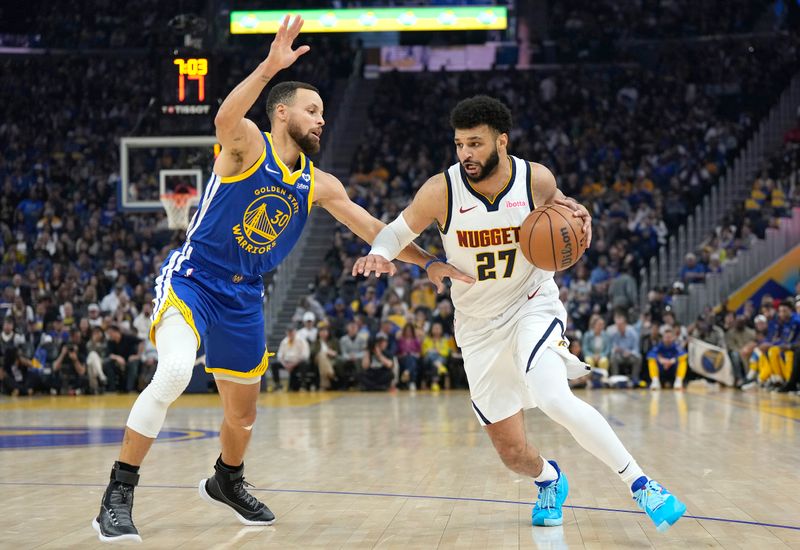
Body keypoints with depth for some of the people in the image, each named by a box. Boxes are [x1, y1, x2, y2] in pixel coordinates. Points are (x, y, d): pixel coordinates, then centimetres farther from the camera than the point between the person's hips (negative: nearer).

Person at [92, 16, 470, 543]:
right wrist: (269, 67, -47)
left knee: (243, 410, 15)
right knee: (174, 372, -30)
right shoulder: (249, 144, -12)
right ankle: (119, 495, -22)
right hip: (192, 278, -7)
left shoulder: (319, 185, 7)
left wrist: (429, 262, 4)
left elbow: (373, 229, 11)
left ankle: (228, 482, 47)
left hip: (243, 297, 7)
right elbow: (225, 119, -36)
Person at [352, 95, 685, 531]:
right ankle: (549, 480, 41)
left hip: (533, 306, -2)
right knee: (512, 453, 3)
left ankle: (640, 484, -20)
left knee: (554, 399, -32)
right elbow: (398, 230, 0)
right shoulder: (441, 191, -16)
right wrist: (379, 253, -24)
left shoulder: (537, 180, -13)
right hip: (479, 326, 2)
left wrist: (574, 213, -13)